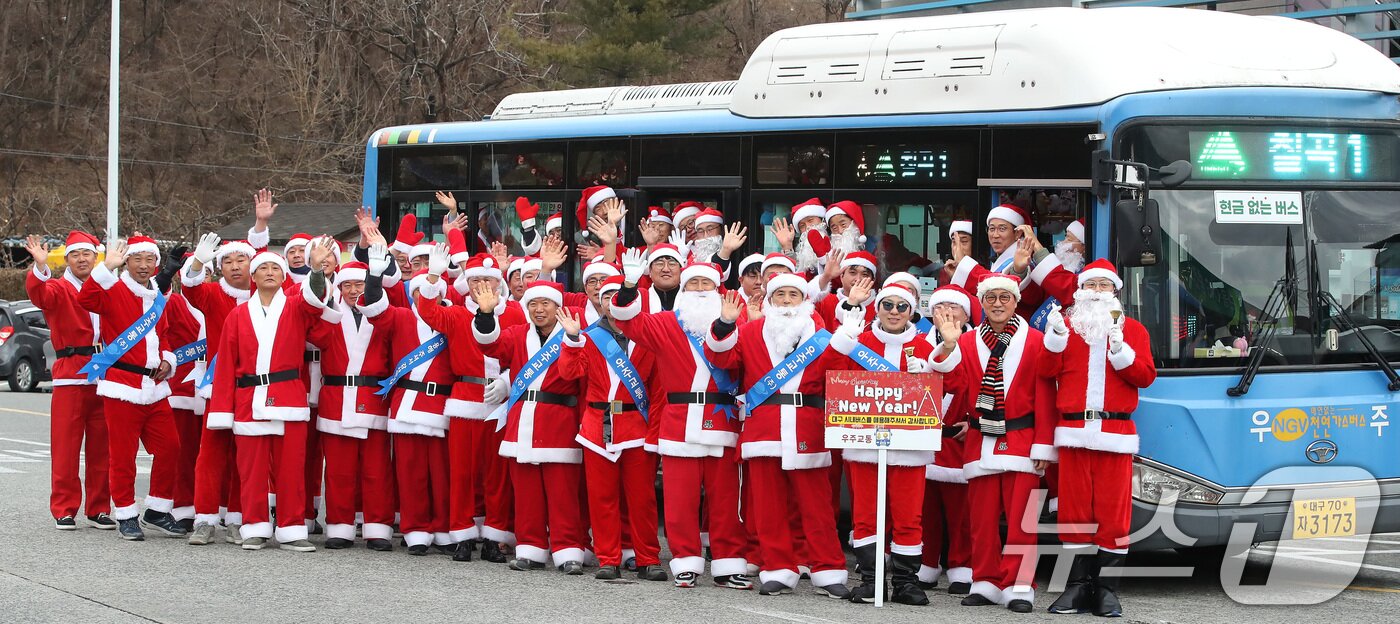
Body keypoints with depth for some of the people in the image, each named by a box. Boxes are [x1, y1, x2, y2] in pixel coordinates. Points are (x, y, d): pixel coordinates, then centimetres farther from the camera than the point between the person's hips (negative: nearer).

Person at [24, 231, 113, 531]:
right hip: (70, 378, -3)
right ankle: (64, 510, 2)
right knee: (65, 447, -3)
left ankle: (98, 508, 12)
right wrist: (40, 267, -39)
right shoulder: (59, 289, 3)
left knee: (101, 447, 5)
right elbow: (39, 294, -19)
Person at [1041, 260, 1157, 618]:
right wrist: (1056, 337, -11)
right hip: (1073, 432, 1)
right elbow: (1048, 372, 3)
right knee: (1074, 511, 1)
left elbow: (1145, 376, 1)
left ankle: (1107, 590, 0)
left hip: (1115, 435, -1)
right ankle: (1078, 586, 5)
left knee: (1113, 513, -3)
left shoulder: (1133, 330, 12)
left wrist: (1120, 351, -14)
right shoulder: (1066, 325, 13)